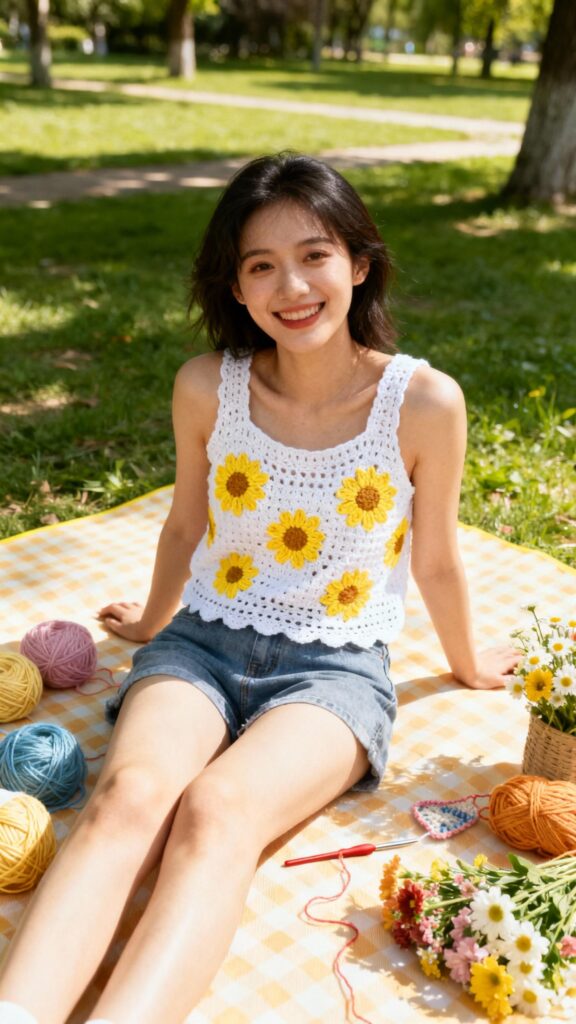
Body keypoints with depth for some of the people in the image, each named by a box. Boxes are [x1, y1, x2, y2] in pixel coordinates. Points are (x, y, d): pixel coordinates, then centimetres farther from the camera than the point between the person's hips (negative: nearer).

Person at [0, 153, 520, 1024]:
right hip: (203, 644, 2)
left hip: (336, 668, -1)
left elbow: (436, 562, 6)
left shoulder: (424, 403, -10)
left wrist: (468, 666, 20)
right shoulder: (207, 387, -4)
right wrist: (155, 620, 29)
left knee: (216, 812, -33)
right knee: (128, 796, -30)